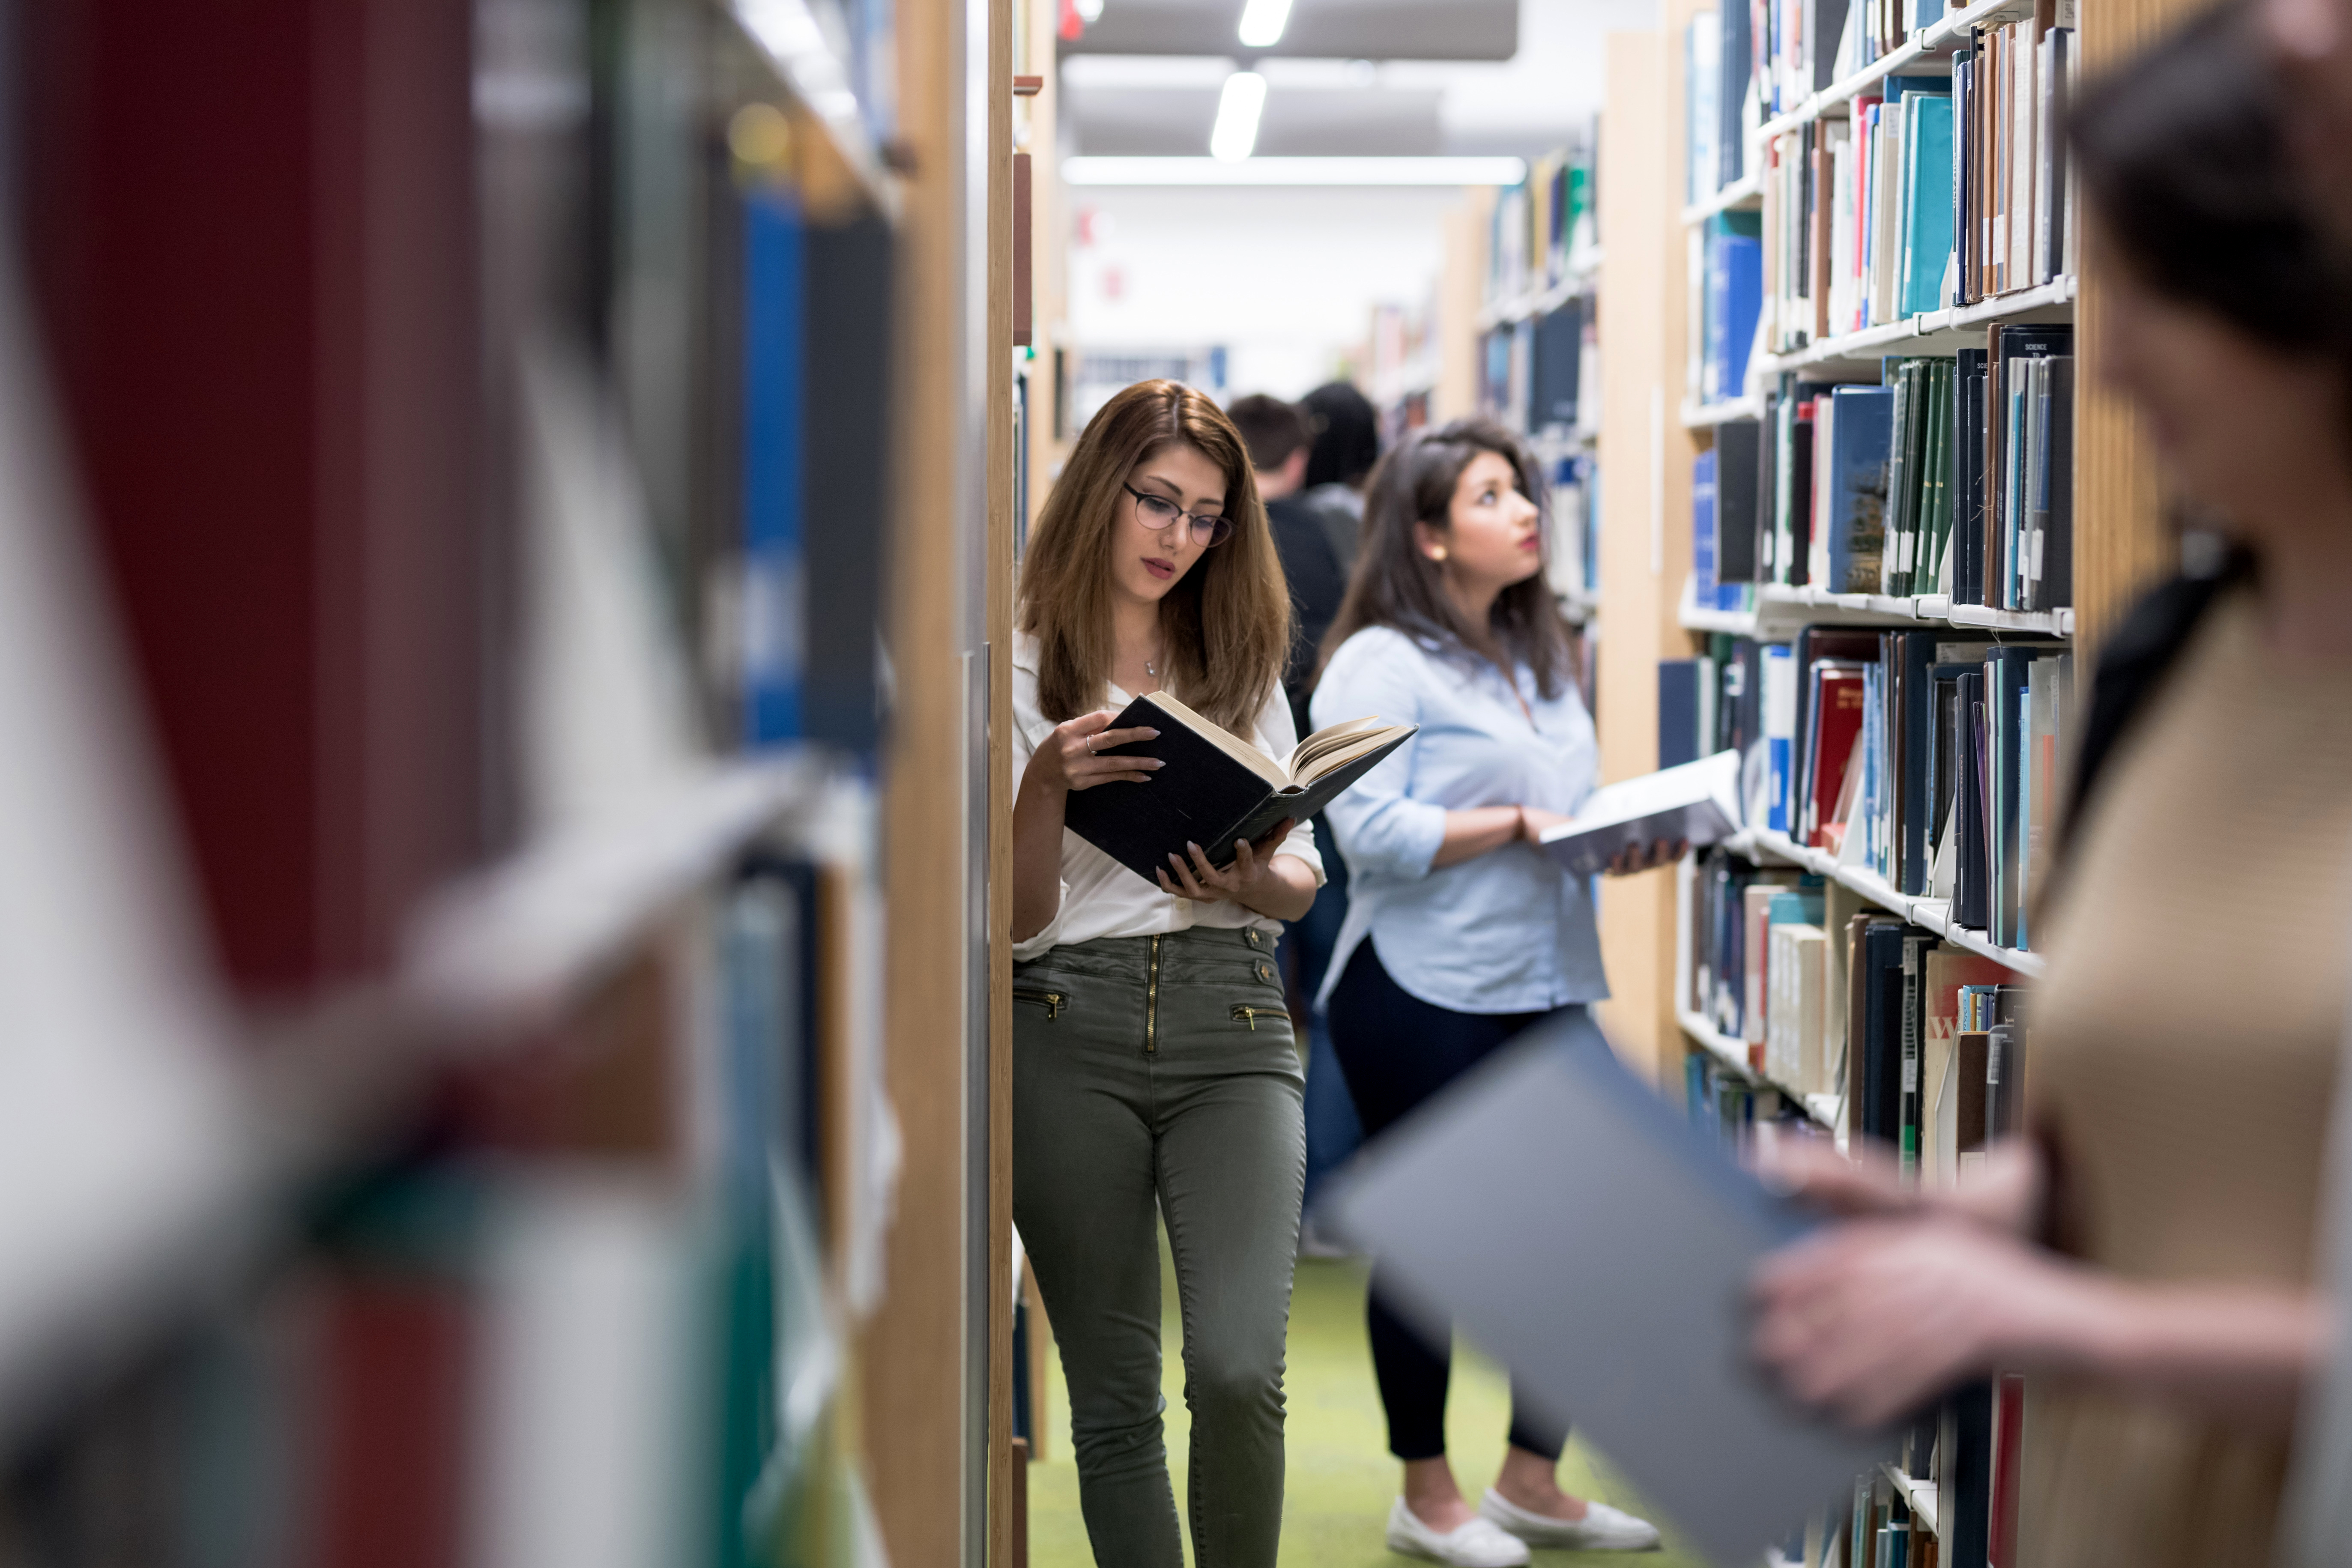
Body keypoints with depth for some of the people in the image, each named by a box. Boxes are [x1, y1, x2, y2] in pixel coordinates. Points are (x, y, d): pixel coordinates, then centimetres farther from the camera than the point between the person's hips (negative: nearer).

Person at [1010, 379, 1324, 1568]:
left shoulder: (1244, 668, 15)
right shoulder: (1020, 676, 4)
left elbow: (1304, 880, 16)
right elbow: (1017, 920, 1)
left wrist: (1254, 879, -7)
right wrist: (1046, 787, -17)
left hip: (1230, 1022, 1)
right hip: (1071, 1030, -1)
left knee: (1238, 1372, -15)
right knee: (1113, 1399, 3)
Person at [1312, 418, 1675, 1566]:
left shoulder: (1543, 662, 17)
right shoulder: (1381, 664, -10)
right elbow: (1371, 829, -19)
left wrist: (1626, 840, 1)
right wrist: (1520, 825, -20)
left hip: (1544, 993, 8)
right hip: (1423, 997, -8)